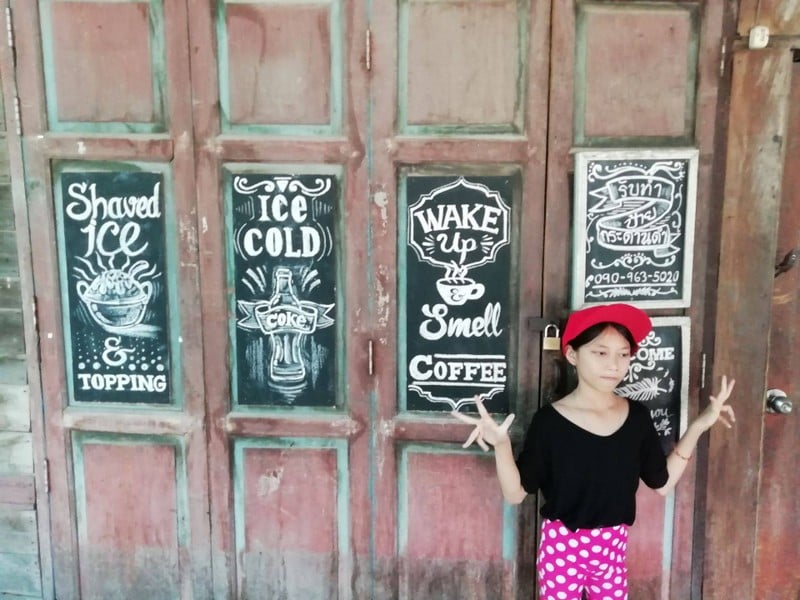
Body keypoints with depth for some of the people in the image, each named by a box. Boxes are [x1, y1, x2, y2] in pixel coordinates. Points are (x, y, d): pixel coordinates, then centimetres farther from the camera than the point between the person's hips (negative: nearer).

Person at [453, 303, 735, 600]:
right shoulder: (550, 420, -14)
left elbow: (662, 483, 5)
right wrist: (501, 444, -29)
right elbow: (515, 493, -11)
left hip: (613, 546, 4)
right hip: (562, 546, -3)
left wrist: (698, 427, 2)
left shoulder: (637, 416, -2)